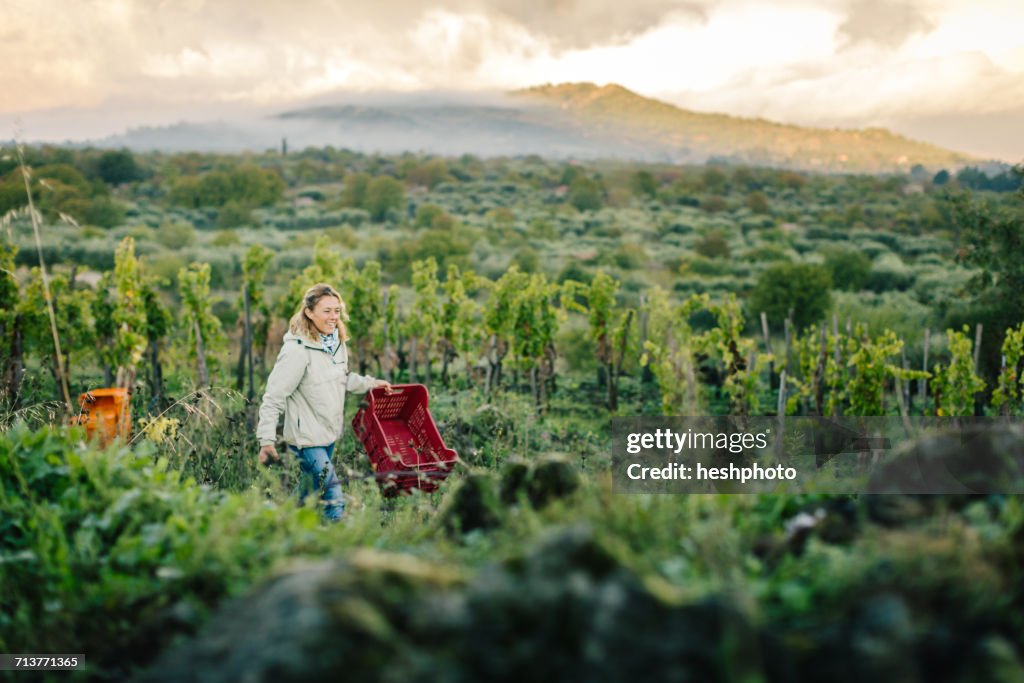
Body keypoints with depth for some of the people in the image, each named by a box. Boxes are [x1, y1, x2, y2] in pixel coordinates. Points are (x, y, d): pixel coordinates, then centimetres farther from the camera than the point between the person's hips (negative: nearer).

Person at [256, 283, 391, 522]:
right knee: (332, 497, -11)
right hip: (306, 438, -8)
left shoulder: (337, 343, 3)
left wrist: (371, 384, 14)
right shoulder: (296, 350, -21)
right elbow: (273, 398, -19)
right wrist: (267, 441, -21)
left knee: (311, 489, 21)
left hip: (330, 433, 8)